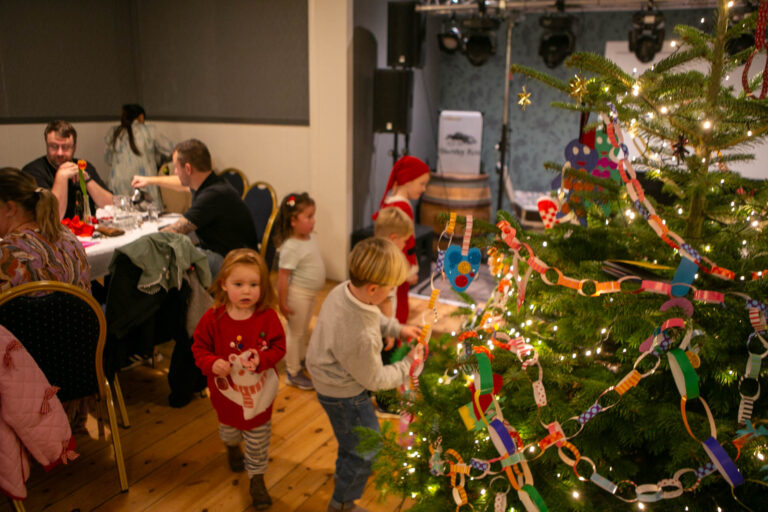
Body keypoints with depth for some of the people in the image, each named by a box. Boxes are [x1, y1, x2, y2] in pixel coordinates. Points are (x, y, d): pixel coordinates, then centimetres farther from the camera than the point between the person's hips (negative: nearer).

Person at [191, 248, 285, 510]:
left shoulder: (268, 316, -19)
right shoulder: (213, 318, -19)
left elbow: (279, 346, -12)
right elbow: (199, 347, -9)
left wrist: (262, 359, -31)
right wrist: (212, 363, -29)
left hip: (259, 392, -1)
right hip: (227, 391, 1)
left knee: (258, 438, 13)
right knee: (229, 427, 31)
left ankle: (257, 478, 38)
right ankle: (232, 447, 67)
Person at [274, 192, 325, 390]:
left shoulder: (310, 238, 1)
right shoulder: (291, 248, -26)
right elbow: (282, 276, -23)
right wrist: (282, 303, -20)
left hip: (311, 293, 8)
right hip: (298, 294, -8)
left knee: (304, 329, 25)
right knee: (295, 332, 6)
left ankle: (301, 359, 45)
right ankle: (293, 373, 20)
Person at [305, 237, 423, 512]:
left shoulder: (343, 289, -19)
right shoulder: (360, 337, -43)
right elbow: (374, 379, -23)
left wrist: (397, 328, -2)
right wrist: (407, 365, -10)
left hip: (328, 379, 8)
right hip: (344, 394, -8)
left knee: (350, 437, 35)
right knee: (365, 450, 17)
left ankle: (343, 473, 64)